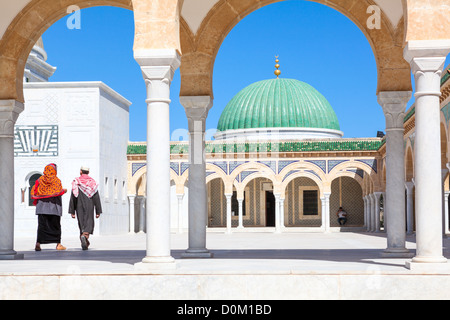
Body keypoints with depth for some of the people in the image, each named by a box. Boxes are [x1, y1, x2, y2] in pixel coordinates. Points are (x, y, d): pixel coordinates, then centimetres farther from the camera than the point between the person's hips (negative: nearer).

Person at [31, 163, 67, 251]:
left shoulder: (40, 180, 4)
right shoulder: (57, 180, -5)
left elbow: (34, 192, 4)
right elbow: (59, 192, -10)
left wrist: (35, 201, 18)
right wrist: (64, 190, 9)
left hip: (42, 205, 2)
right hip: (54, 206, -2)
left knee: (41, 225, -2)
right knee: (56, 225, 8)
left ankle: (38, 243, -16)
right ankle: (58, 244, 10)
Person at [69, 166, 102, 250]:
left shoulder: (76, 182, -1)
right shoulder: (93, 182, 0)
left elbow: (73, 197, -3)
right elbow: (96, 198, -1)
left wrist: (72, 211, 0)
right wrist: (98, 211, 1)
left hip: (79, 207, 1)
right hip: (89, 207, -1)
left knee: (82, 224, 11)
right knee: (89, 224, 2)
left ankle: (85, 243, 11)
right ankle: (85, 236, -27)